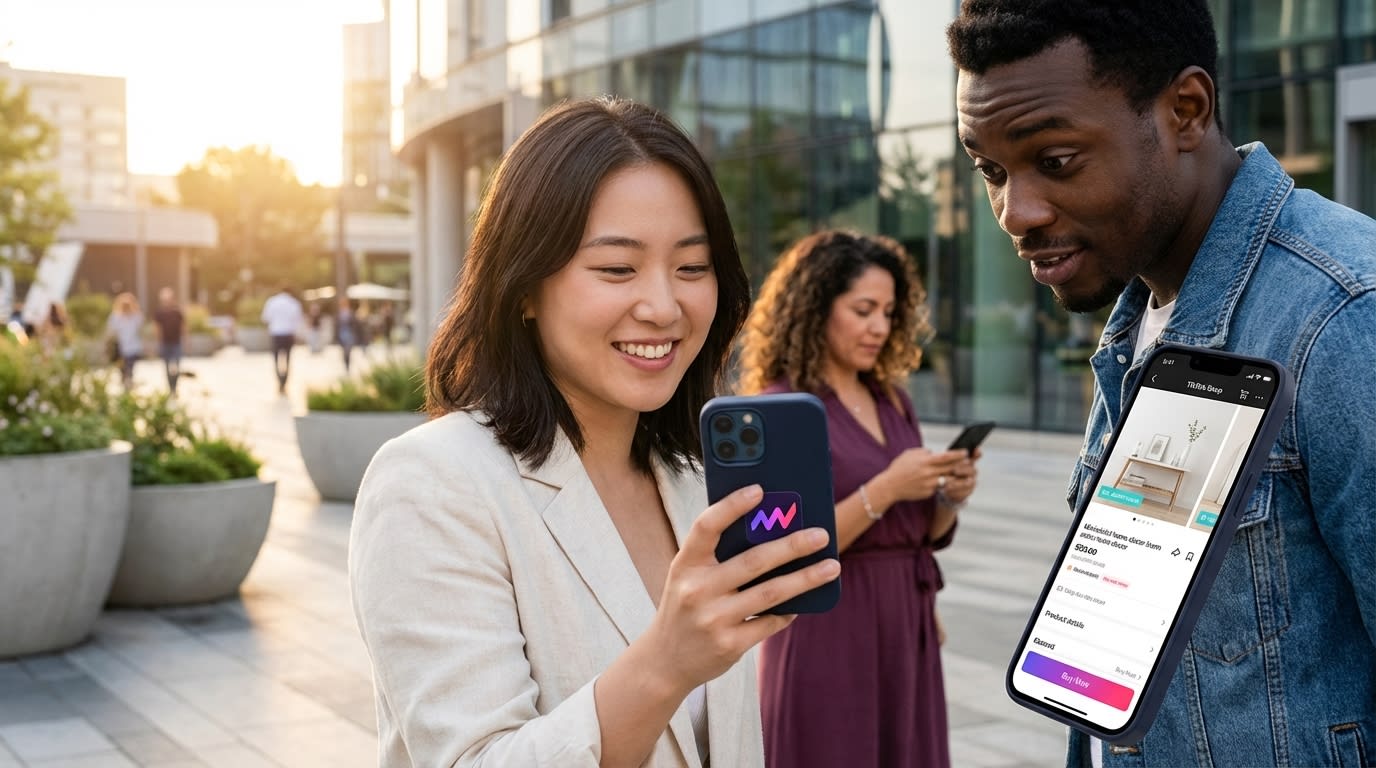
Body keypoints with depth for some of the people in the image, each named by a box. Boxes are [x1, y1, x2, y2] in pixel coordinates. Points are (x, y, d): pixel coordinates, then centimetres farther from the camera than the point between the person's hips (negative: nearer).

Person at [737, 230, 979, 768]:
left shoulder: (893, 401, 9)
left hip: (905, 630, 6)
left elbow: (928, 533, 14)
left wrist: (950, 496, -7)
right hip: (828, 635, -6)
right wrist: (885, 488, -24)